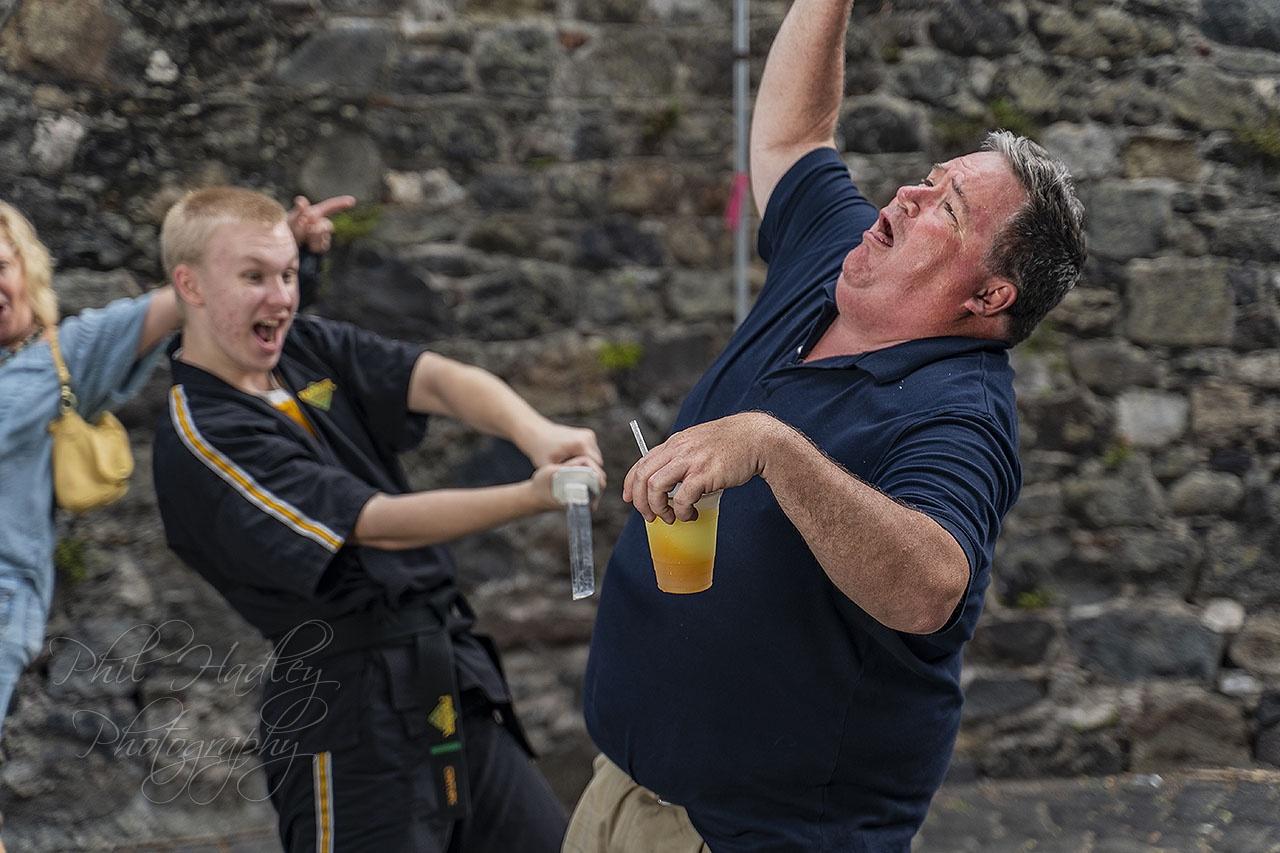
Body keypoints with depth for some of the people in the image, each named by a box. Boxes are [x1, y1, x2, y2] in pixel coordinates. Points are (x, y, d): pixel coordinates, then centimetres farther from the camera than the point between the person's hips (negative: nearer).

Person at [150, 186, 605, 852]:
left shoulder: (311, 347, 10)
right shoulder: (198, 436, -13)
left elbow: (437, 381, -7)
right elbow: (380, 524, -19)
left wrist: (536, 434, -27)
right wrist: (531, 496, -28)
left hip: (453, 687, 7)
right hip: (355, 717, -7)